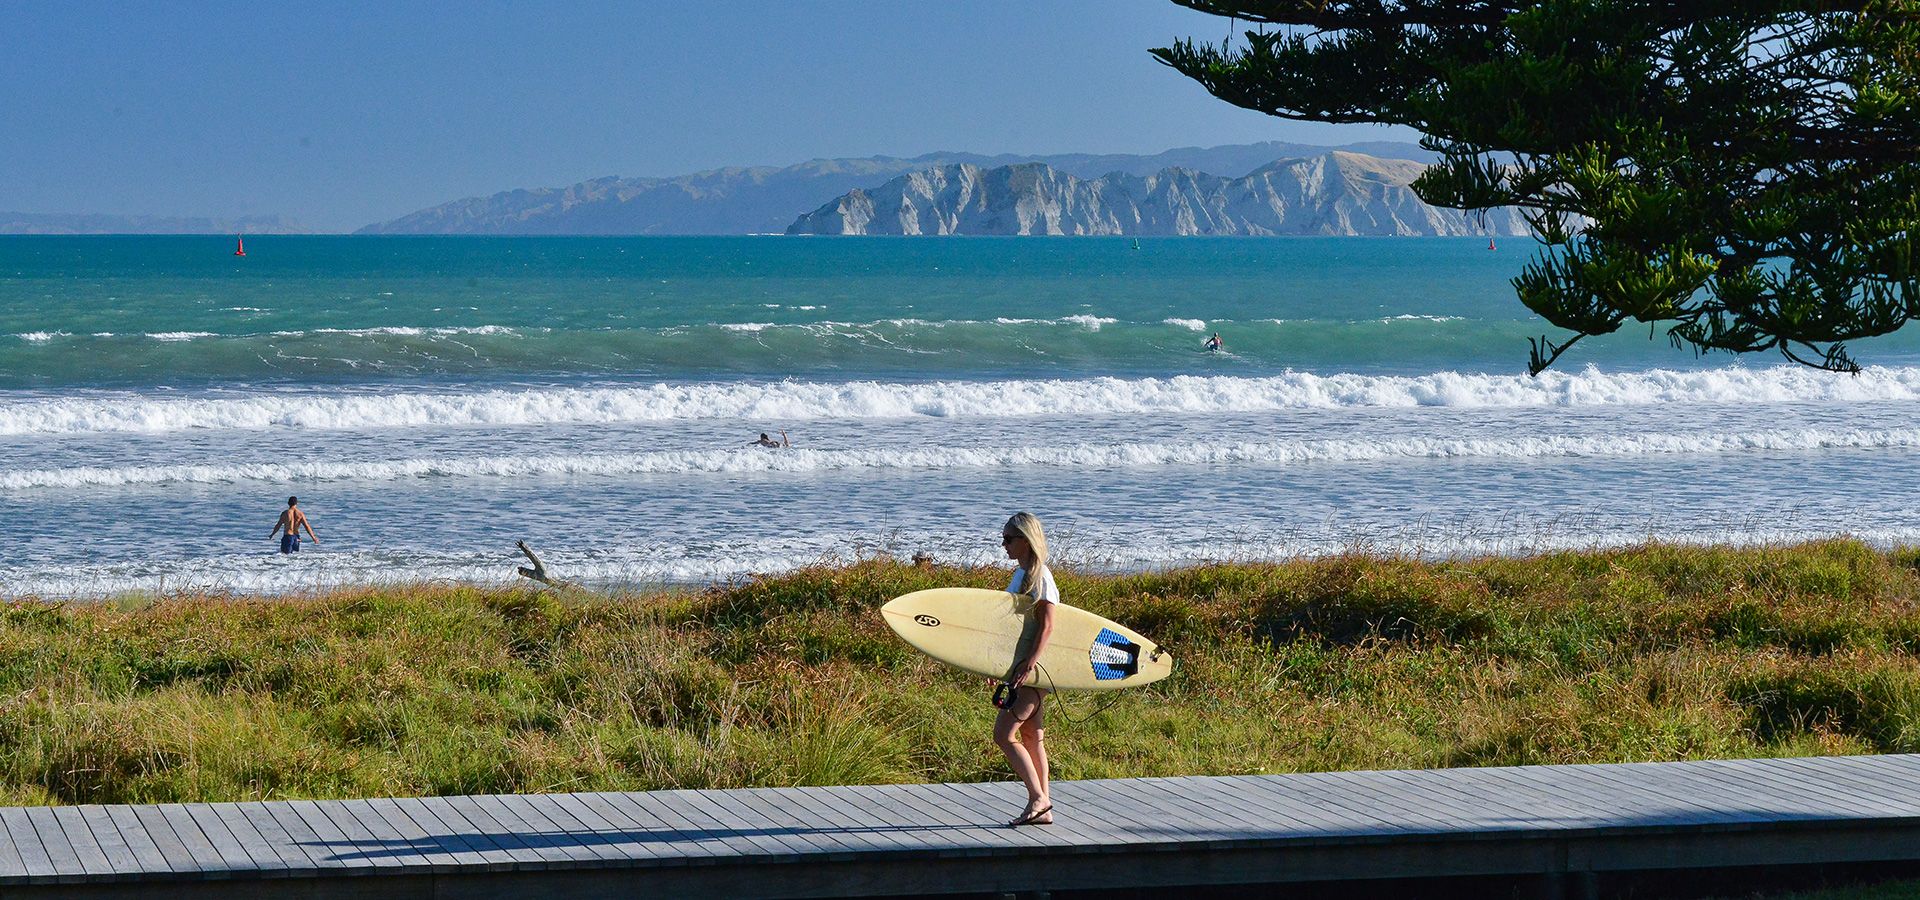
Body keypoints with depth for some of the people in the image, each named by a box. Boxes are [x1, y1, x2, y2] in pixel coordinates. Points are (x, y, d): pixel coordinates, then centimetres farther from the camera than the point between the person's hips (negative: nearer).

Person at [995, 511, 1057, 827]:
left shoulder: (1040, 576, -14)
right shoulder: (1022, 574, 14)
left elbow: (1046, 627, -20)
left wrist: (1029, 665, -27)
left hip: (1034, 668, -10)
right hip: (1020, 665, 10)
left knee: (1004, 734, -10)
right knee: (1032, 737, 10)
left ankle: (1038, 798, -5)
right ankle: (1042, 809, 14)